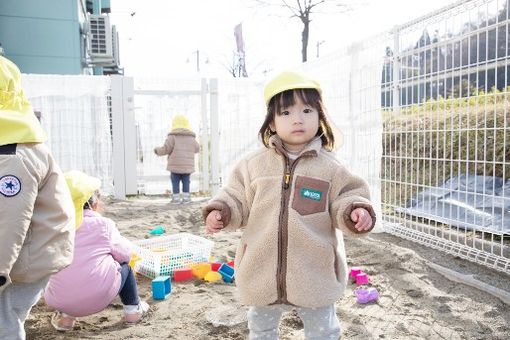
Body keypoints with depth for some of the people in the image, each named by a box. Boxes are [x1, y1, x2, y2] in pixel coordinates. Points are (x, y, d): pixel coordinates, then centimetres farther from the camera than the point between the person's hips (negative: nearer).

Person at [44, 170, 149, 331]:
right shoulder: (103, 224, -2)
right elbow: (125, 253, 7)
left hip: (58, 301, 3)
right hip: (99, 297, -3)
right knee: (123, 264, 23)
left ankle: (65, 314, 20)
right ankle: (133, 308, 29)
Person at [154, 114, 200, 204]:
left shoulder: (172, 136, -4)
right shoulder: (191, 137, 10)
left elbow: (166, 149, -9)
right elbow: (197, 149, 18)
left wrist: (157, 150, 11)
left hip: (175, 165, -3)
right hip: (187, 165, 3)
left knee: (175, 181, 4)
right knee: (186, 181, 10)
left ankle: (176, 198, 4)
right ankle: (186, 197, 9)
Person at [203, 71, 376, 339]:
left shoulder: (329, 167, -7)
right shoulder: (254, 164, -3)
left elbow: (345, 199, -6)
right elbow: (238, 199, 2)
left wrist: (355, 211, -27)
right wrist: (220, 211, -15)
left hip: (315, 274, -1)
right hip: (262, 272, 2)